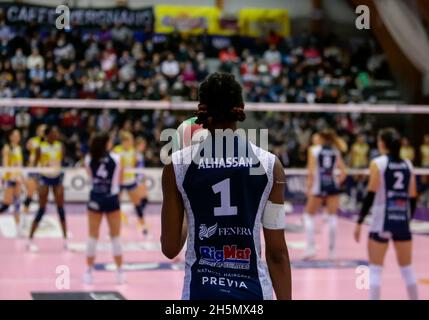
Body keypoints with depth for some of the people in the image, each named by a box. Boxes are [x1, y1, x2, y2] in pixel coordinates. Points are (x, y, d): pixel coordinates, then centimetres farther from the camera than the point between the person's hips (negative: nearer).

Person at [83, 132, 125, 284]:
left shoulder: (89, 160, -4)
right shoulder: (116, 159, -8)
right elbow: (120, 180, 4)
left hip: (95, 199, 1)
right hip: (112, 199, -1)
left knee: (92, 236, 8)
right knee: (115, 237, 7)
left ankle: (89, 272, 10)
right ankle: (119, 272, 11)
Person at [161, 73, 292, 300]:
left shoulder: (178, 164, -2)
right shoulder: (269, 164, -1)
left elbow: (170, 249, 4)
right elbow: (277, 253, 0)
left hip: (200, 291, 0)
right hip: (253, 292, 0)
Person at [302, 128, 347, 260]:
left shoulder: (314, 150, 0)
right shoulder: (336, 152, 9)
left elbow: (311, 172, -8)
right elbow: (343, 173, 3)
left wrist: (309, 189, -4)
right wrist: (337, 183, 15)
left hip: (319, 186, -3)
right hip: (333, 186, 3)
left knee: (308, 215, 11)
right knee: (332, 217, 7)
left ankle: (311, 247, -1)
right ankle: (331, 251, 7)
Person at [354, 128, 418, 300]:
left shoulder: (377, 163, -7)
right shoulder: (407, 164, 7)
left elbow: (371, 195, -11)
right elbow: (413, 197, 8)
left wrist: (359, 222, -8)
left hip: (382, 221, -4)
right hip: (402, 221, 4)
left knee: (375, 269, 2)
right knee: (407, 268, 15)